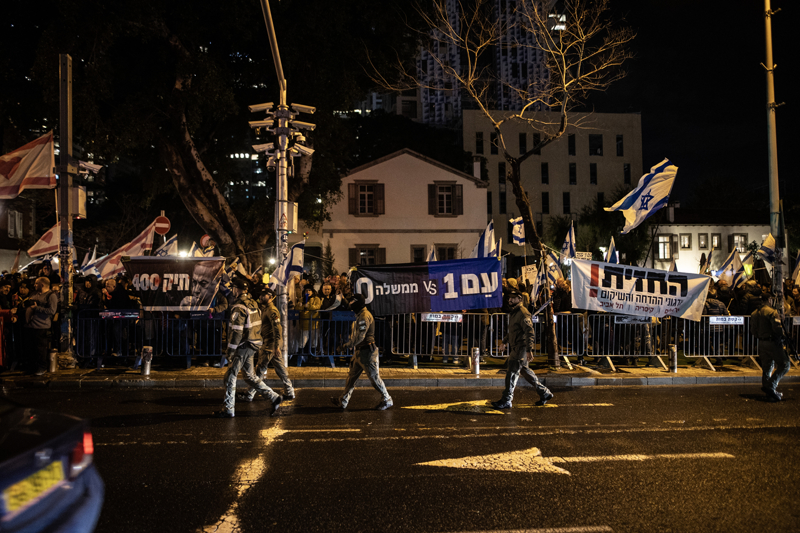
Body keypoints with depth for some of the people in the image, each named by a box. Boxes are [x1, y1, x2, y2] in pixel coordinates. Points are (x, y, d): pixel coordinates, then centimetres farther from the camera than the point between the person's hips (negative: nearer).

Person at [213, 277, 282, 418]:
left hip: (244, 346, -9)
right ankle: (274, 397, 10)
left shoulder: (239, 307, -17)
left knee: (230, 376, 2)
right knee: (249, 376, 15)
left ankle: (228, 409, 9)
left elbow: (237, 331, -21)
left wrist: (230, 350, -16)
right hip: (253, 345, 9)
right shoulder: (252, 303, 12)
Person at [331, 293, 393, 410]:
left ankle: (387, 400, 12)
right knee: (352, 376, 13)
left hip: (367, 352, -10)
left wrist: (348, 345, -13)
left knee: (374, 377, -1)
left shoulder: (365, 316, -18)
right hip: (360, 351, 10)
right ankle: (343, 401, 19)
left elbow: (359, 337, -23)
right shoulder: (361, 315, 15)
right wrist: (349, 342, 11)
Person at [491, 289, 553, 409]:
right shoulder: (514, 313, 16)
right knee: (525, 371, 16)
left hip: (521, 348, -10)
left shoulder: (523, 313, -15)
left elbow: (529, 332, -22)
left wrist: (528, 349, -27)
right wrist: (505, 342, 32)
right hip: (515, 348, 10)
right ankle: (544, 393, 26)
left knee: (512, 373, -8)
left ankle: (506, 401, -4)